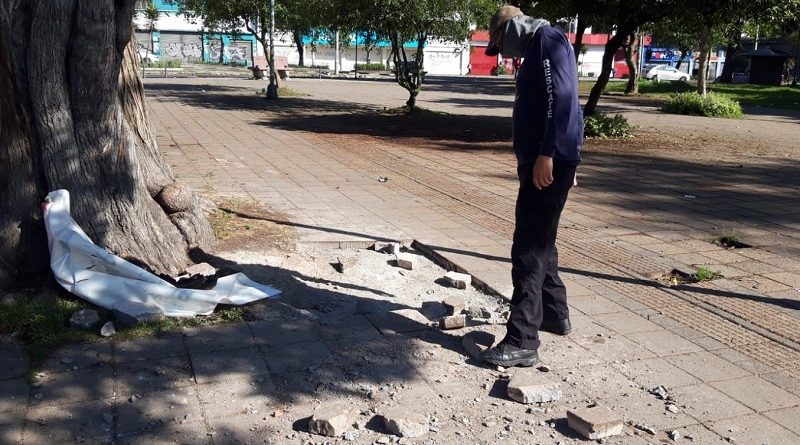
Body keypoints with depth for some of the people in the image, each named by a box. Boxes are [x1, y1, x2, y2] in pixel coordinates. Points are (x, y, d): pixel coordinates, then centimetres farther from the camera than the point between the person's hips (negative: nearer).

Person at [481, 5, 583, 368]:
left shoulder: (548, 39, -7)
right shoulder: (534, 51, 23)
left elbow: (561, 97, -19)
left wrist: (547, 154, -25)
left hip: (549, 161, -10)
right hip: (538, 160, 10)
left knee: (528, 249, -11)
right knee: (540, 242, 19)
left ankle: (522, 342, -8)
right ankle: (554, 313, 34)